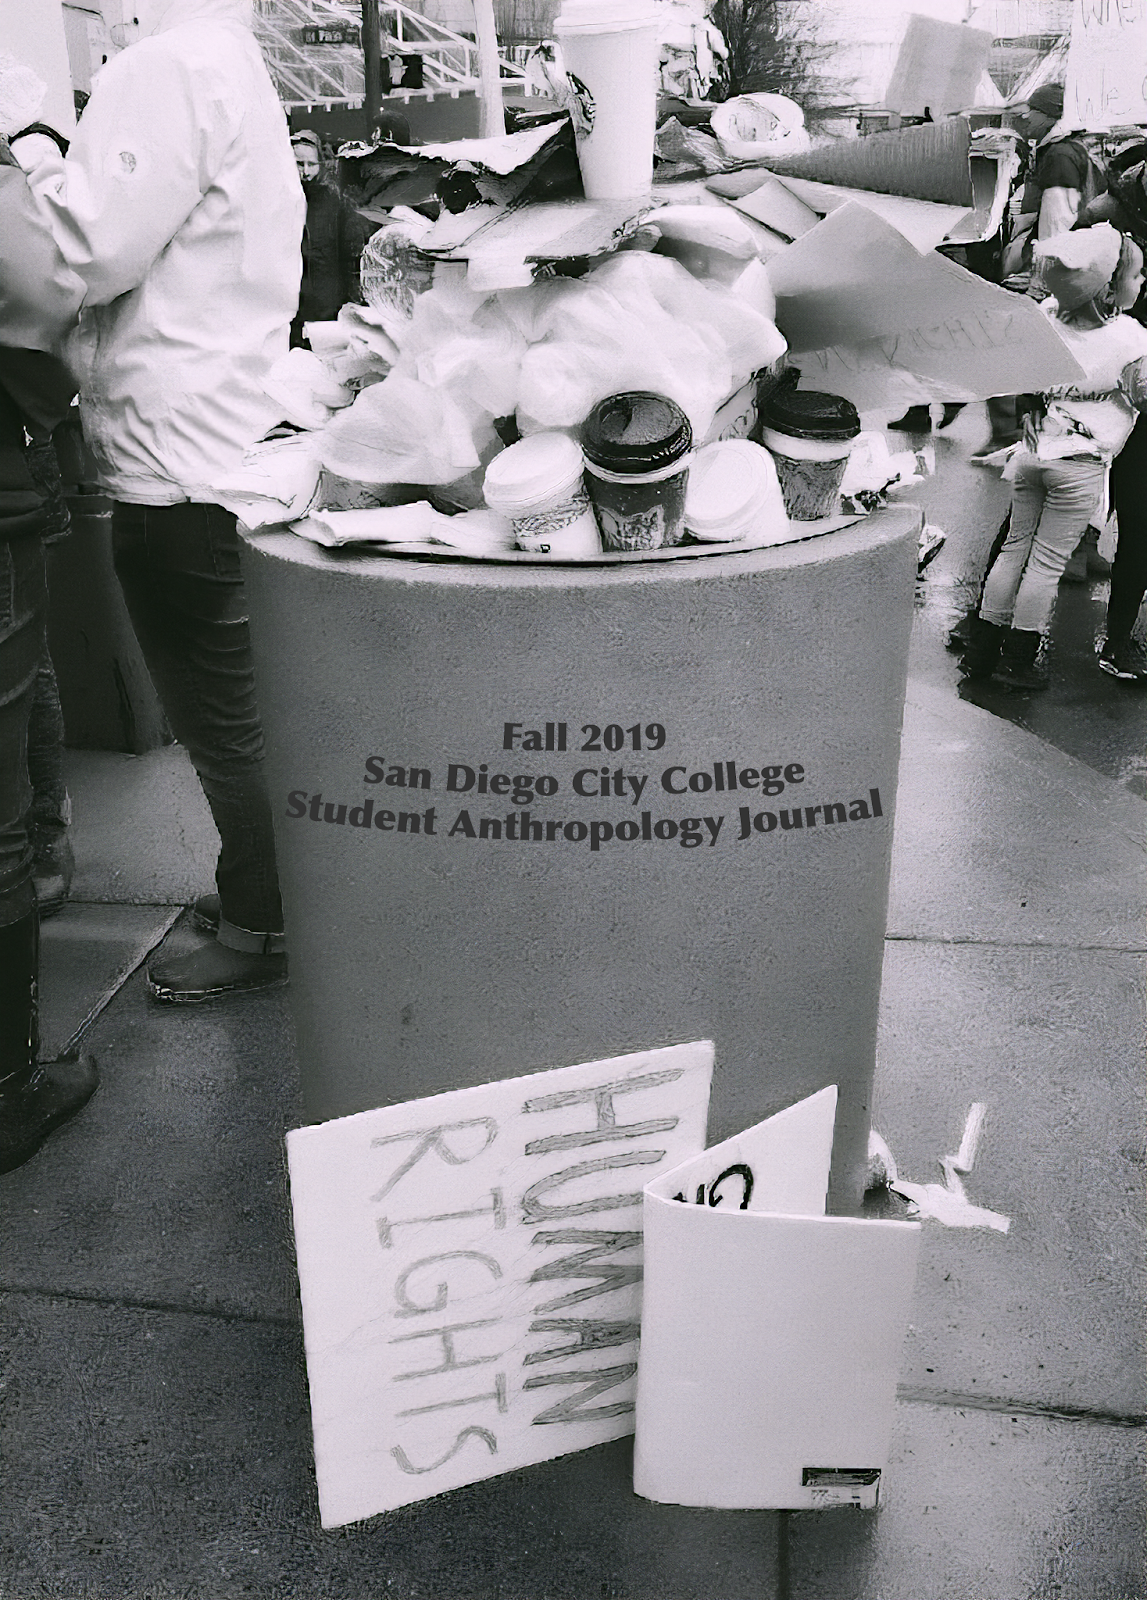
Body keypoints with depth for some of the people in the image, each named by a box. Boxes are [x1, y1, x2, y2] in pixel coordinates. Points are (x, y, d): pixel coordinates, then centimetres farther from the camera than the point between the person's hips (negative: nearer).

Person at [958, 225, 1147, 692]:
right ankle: (1017, 661, 12)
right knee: (1047, 563, 4)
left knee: (1015, 548, 14)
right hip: (1081, 464, -5)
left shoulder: (1050, 312, -2)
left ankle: (982, 651, 19)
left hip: (1033, 451, 5)